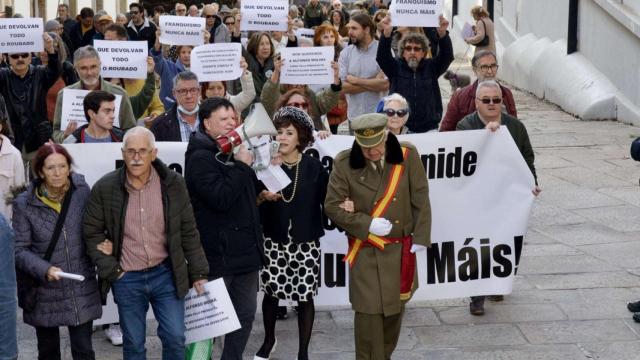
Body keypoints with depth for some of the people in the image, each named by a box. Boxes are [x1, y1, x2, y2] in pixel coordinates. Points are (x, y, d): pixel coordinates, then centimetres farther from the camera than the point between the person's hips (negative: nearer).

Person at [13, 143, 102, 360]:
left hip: (82, 291, 0)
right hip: (44, 293, 0)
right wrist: (44, 269, -23)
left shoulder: (83, 193, -5)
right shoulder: (24, 204, -8)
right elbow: (19, 249, -8)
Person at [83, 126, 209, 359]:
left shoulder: (173, 183, -5)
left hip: (166, 274, 0)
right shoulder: (104, 188, -7)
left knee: (175, 338, 1)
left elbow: (188, 232, 1)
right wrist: (110, 270, -6)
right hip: (126, 279, 0)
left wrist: (198, 273, 2)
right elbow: (92, 232, 1)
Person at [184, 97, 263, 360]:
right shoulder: (200, 157, -12)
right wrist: (242, 166, -16)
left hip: (245, 249, 9)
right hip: (218, 253, -9)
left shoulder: (233, 151, 16)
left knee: (245, 314, 14)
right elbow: (221, 199, -24)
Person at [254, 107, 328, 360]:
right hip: (273, 241, 1)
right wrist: (263, 196, -18)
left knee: (305, 296, 3)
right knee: (270, 292, 11)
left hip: (306, 242, -1)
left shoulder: (314, 167, -3)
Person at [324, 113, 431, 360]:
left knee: (395, 308, 17)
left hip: (401, 249, 3)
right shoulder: (344, 163, -13)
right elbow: (332, 206, -9)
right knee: (369, 311, -3)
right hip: (366, 252, -3)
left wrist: (420, 237, -3)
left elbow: (420, 200, -2)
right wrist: (368, 224, -18)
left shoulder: (408, 155, -8)